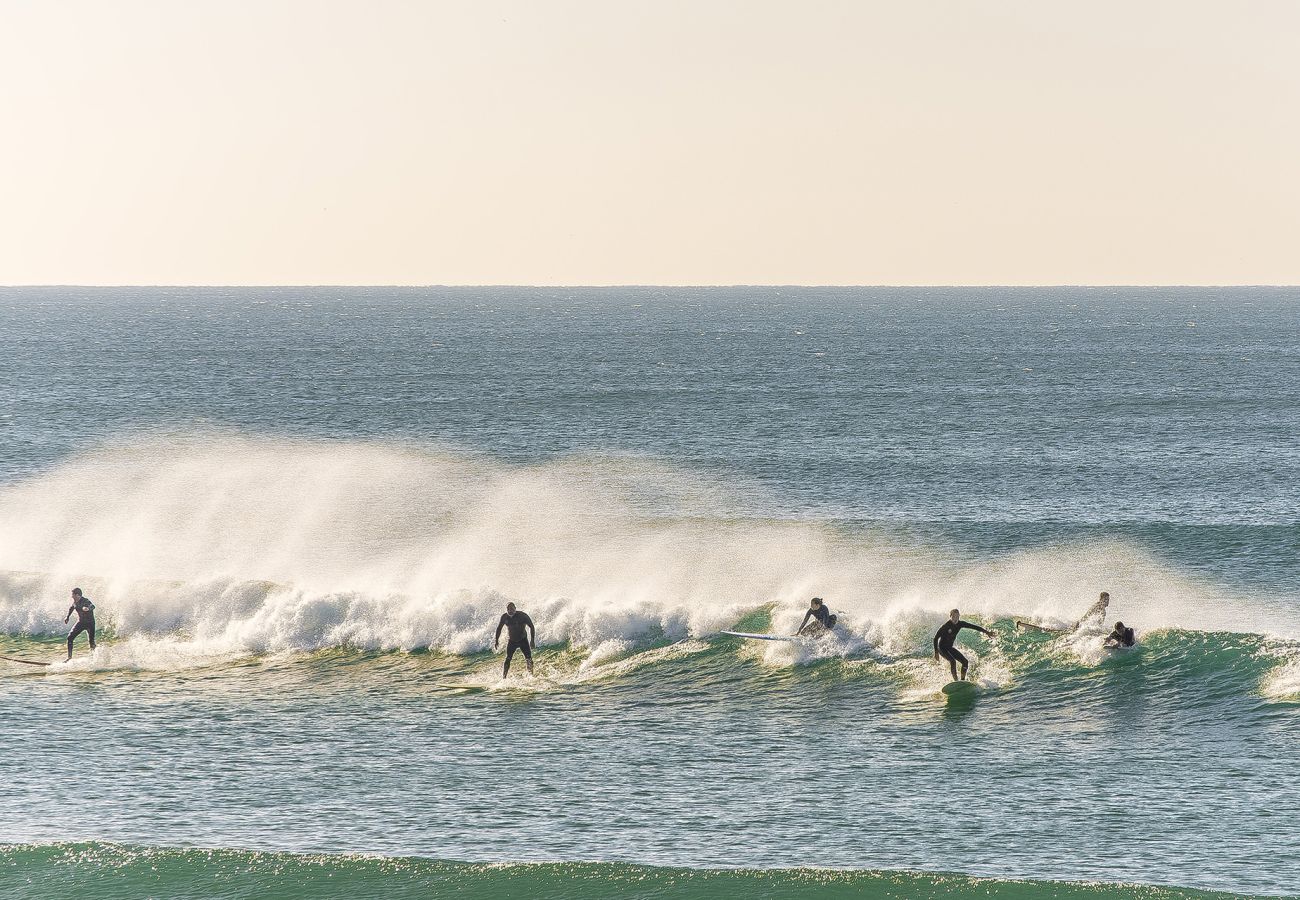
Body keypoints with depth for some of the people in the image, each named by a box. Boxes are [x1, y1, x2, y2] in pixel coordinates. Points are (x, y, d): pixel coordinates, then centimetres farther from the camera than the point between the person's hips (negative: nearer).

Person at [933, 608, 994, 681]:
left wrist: (986, 631, -3)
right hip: (942, 648, -7)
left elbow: (973, 626, 0)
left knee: (965, 662, -2)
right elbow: (936, 638, -18)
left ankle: (962, 681, 7)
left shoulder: (960, 624, -6)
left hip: (950, 648, 7)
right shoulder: (946, 626, -23)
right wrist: (936, 652, -20)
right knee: (953, 661, -29)